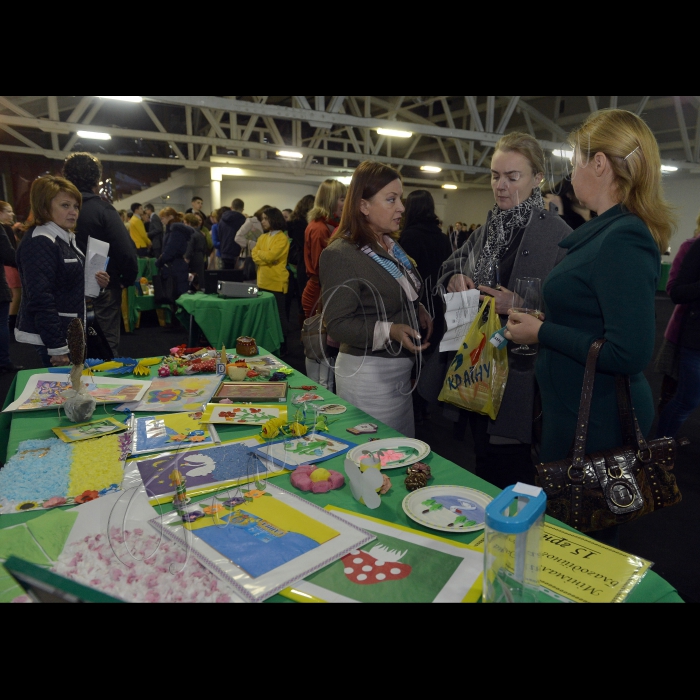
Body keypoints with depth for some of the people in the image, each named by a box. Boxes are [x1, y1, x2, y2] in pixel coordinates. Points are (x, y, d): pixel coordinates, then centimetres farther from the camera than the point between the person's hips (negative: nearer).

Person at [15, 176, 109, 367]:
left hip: (70, 331, 10)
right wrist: (57, 347, -25)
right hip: (50, 337, -10)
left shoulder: (66, 238, 13)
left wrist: (94, 283, 3)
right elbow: (41, 300, -24)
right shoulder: (39, 243, -17)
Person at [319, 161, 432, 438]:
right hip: (368, 372, -9)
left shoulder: (390, 246, 10)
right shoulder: (341, 254, -17)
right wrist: (389, 331, -29)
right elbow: (338, 323, -19)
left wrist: (417, 309, 3)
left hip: (401, 369, 9)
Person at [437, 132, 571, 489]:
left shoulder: (558, 234, -11)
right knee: (484, 465, 21)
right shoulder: (488, 228, 11)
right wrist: (454, 279, -1)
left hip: (519, 376, -6)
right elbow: (450, 268, 21)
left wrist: (519, 307, -24)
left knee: (512, 479, 4)